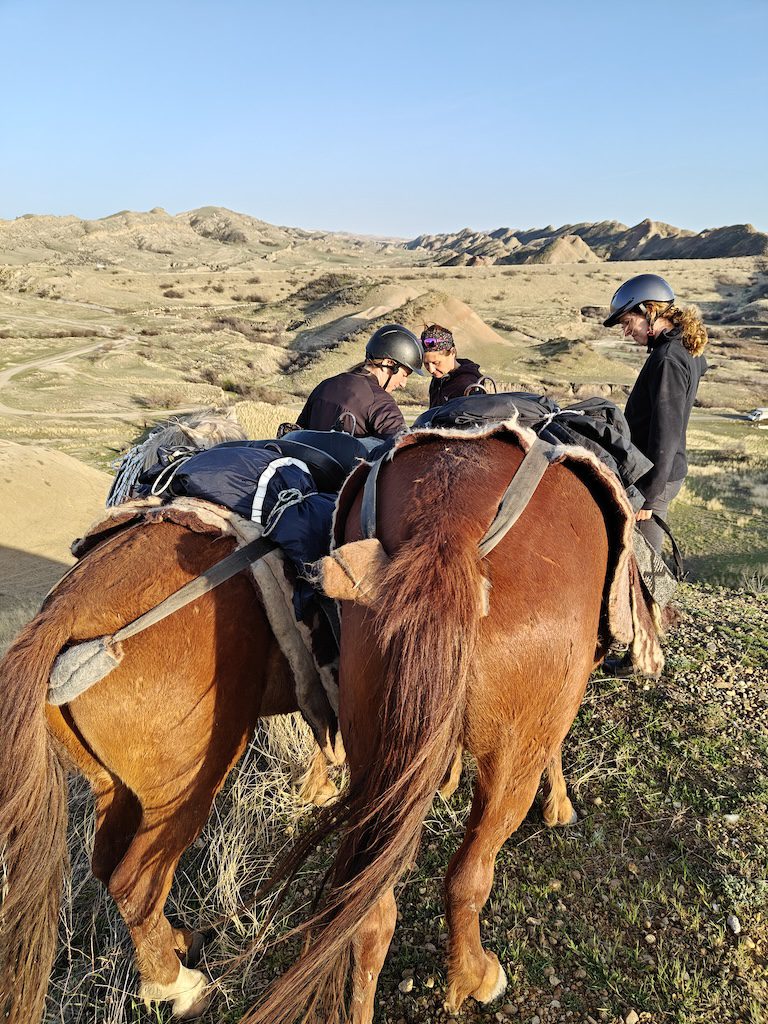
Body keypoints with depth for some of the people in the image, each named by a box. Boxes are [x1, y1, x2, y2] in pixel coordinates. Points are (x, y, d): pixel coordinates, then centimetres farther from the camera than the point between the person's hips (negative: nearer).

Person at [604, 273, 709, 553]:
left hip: (656, 478, -10)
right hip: (670, 471, 10)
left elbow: (666, 434, -24)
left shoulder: (668, 360, -21)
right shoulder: (686, 349, 8)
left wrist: (648, 497, -21)